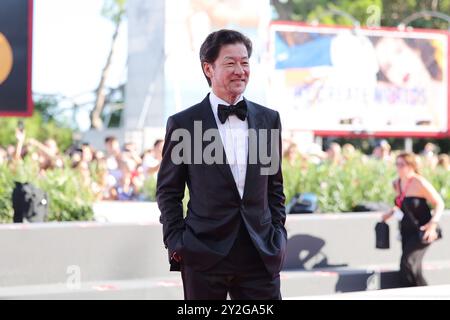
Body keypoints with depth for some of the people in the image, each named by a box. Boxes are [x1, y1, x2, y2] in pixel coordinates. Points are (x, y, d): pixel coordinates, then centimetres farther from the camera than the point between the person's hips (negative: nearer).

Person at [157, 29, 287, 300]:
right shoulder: (183, 123, -2)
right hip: (204, 256, -2)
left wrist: (278, 234, 8)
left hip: (261, 255, 3)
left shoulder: (269, 119, 8)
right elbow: (168, 191, 3)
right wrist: (176, 244, -4)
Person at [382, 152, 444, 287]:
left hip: (422, 231, -8)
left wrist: (433, 223, -25)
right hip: (407, 230, 8)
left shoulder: (419, 183, -17)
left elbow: (439, 203, -13)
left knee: (408, 263, -19)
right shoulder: (396, 183, 5)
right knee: (414, 268, 10)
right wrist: (391, 212, 12)